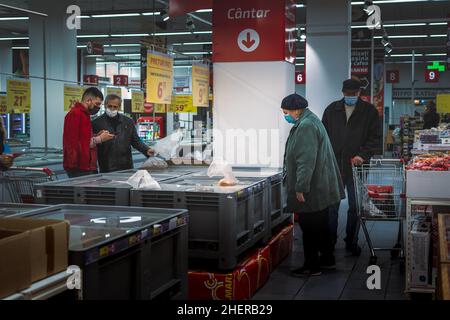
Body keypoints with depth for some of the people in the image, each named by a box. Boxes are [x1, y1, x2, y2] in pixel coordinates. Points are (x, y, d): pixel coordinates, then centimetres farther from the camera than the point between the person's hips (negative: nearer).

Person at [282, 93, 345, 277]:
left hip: (311, 191, -11)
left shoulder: (306, 126, -20)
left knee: (310, 228, 0)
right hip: (320, 188, 11)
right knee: (321, 225, 19)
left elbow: (306, 161, -25)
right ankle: (327, 259, 30)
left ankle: (312, 266, 9)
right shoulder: (310, 121, 14)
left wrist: (300, 188, -23)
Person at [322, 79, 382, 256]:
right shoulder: (332, 110, 8)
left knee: (355, 206, 6)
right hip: (334, 167, 1)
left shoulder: (369, 111, 3)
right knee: (331, 205, 5)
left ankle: (352, 241, 18)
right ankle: (330, 239, 18)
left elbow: (375, 138, 0)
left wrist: (363, 155, -15)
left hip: (356, 167, -1)